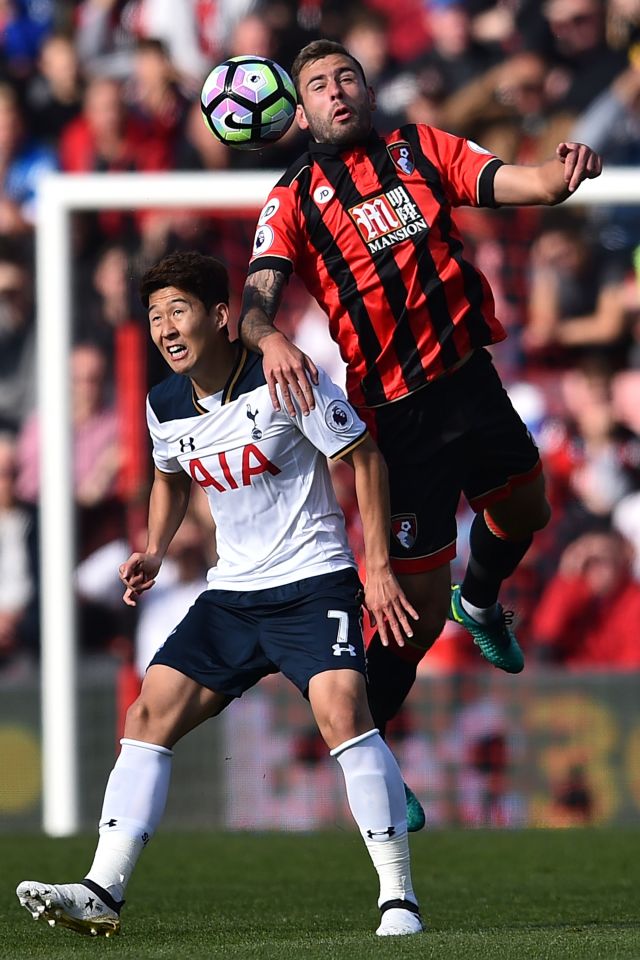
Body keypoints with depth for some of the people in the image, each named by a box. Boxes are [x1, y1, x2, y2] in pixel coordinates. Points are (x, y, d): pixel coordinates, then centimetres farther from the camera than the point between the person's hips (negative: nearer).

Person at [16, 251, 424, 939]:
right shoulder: (165, 408, 3)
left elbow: (363, 456, -6)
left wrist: (379, 568, -9)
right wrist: (154, 550, 9)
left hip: (313, 581, -6)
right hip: (231, 592, 6)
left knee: (340, 708, -26)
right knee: (150, 712, -5)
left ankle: (399, 897, -19)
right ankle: (102, 894, -5)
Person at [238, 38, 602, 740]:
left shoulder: (422, 150, 5)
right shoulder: (294, 200, -3)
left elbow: (531, 184, -5)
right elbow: (256, 301, -16)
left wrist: (563, 172, -30)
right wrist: (269, 340, -40)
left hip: (472, 383, 5)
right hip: (399, 414, -4)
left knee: (523, 511, 28)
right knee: (419, 610, -6)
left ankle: (480, 601, 61)